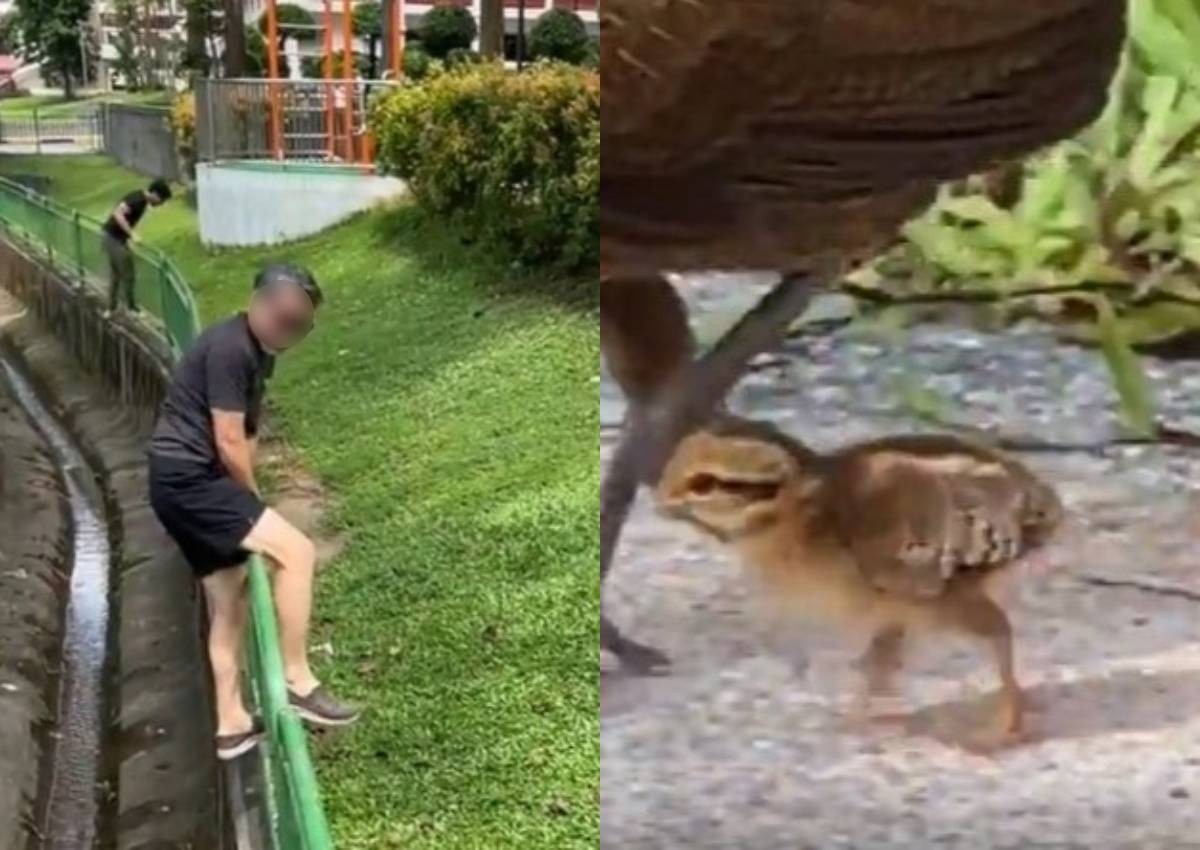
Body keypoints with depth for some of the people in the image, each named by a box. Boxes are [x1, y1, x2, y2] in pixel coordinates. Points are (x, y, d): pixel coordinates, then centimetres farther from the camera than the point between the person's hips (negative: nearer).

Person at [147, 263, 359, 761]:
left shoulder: (257, 351, 13)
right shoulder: (229, 350, -18)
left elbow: (246, 435, 17)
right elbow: (229, 445, -17)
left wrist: (246, 503, 9)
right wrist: (255, 500, -1)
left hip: (186, 481, 10)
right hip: (187, 478, -10)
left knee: (228, 600, 15)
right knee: (295, 551, -18)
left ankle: (231, 724, 25)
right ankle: (297, 681, -11)